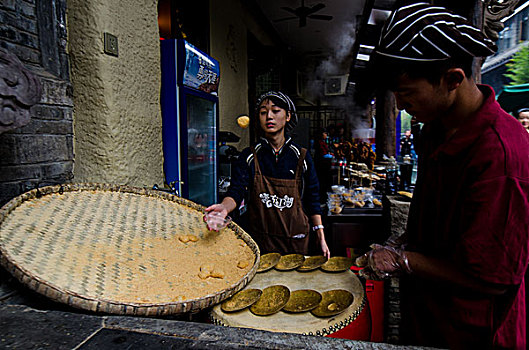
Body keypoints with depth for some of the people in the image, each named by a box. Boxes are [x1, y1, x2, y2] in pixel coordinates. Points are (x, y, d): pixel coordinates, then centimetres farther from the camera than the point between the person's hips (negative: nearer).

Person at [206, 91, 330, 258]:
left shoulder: (301, 157, 0)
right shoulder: (249, 156, -2)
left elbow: (312, 200, 4)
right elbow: (236, 191, -12)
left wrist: (321, 239, 2)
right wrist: (224, 207, -34)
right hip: (260, 239, 0)